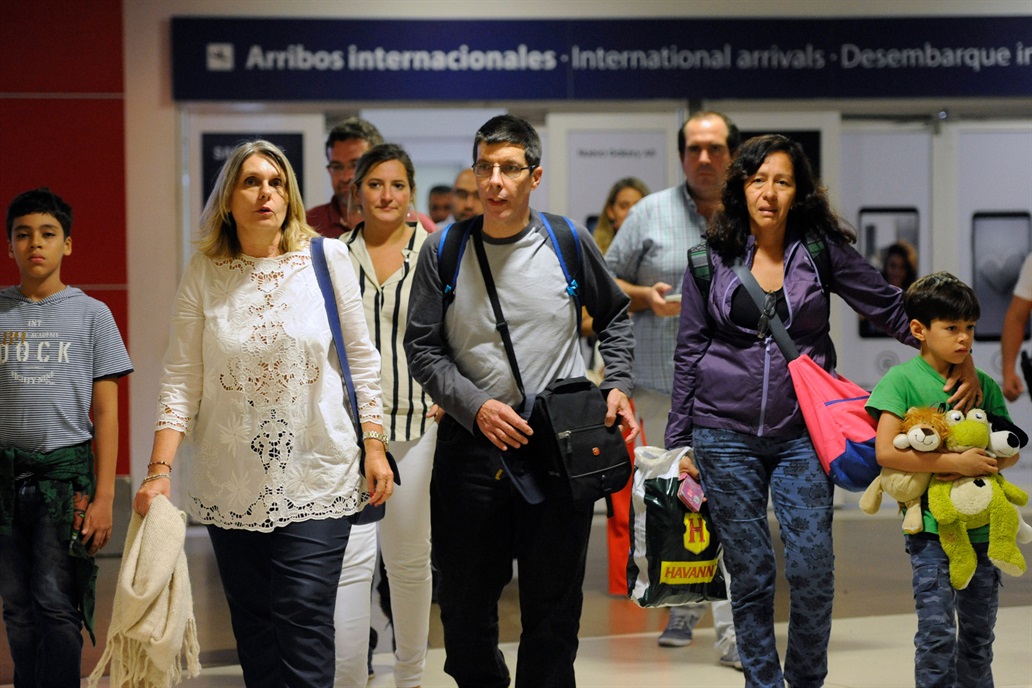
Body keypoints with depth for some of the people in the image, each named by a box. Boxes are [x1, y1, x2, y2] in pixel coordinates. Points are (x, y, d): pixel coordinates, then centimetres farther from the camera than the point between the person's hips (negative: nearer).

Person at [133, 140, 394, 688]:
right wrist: (159, 469, -9)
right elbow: (181, 379, -1)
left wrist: (374, 446, 2)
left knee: (304, 625, -8)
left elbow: (361, 359, 6)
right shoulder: (204, 273, 1)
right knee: (253, 627, 7)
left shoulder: (328, 258, 0)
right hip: (230, 486, 2)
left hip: (315, 478, -1)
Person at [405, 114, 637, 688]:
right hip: (471, 445, 0)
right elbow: (423, 349, 0)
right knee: (467, 598, 9)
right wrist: (476, 406, -14)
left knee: (554, 603, 4)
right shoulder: (444, 252, 0)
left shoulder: (568, 243, 2)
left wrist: (617, 386, 4)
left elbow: (615, 317, 18)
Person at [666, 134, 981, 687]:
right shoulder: (711, 259, 3)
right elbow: (689, 352, 8)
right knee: (749, 574, 3)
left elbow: (892, 308, 6)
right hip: (726, 434, 0)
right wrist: (679, 441, 7)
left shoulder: (822, 250, 1)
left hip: (801, 431, 0)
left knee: (813, 571, -6)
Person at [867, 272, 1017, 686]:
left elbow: (1011, 449, 12)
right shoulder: (902, 379, -7)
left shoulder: (983, 383, 8)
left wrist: (989, 463, -11)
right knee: (937, 633, -9)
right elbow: (886, 451, -17)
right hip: (931, 526, -5)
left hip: (982, 526, 5)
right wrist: (955, 462, -20)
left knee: (979, 633, 14)